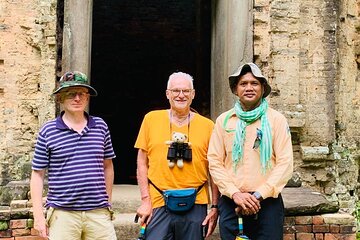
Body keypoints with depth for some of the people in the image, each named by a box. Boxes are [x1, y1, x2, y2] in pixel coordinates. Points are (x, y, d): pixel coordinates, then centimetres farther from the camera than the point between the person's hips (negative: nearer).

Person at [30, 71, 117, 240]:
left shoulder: (100, 126, 7)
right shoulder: (48, 131, 0)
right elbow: (38, 174, 2)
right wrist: (38, 215, -2)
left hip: (98, 213, 2)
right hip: (62, 214, -2)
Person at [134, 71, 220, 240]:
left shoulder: (207, 125, 4)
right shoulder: (151, 119, 4)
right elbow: (142, 163, 6)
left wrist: (215, 207, 3)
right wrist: (145, 200, -1)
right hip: (158, 205, 0)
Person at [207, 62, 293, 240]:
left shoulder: (276, 119, 3)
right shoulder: (223, 120, 7)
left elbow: (285, 163, -3)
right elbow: (215, 162, 3)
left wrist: (259, 195, -12)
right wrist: (235, 193, -10)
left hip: (268, 202, -1)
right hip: (231, 202, 1)